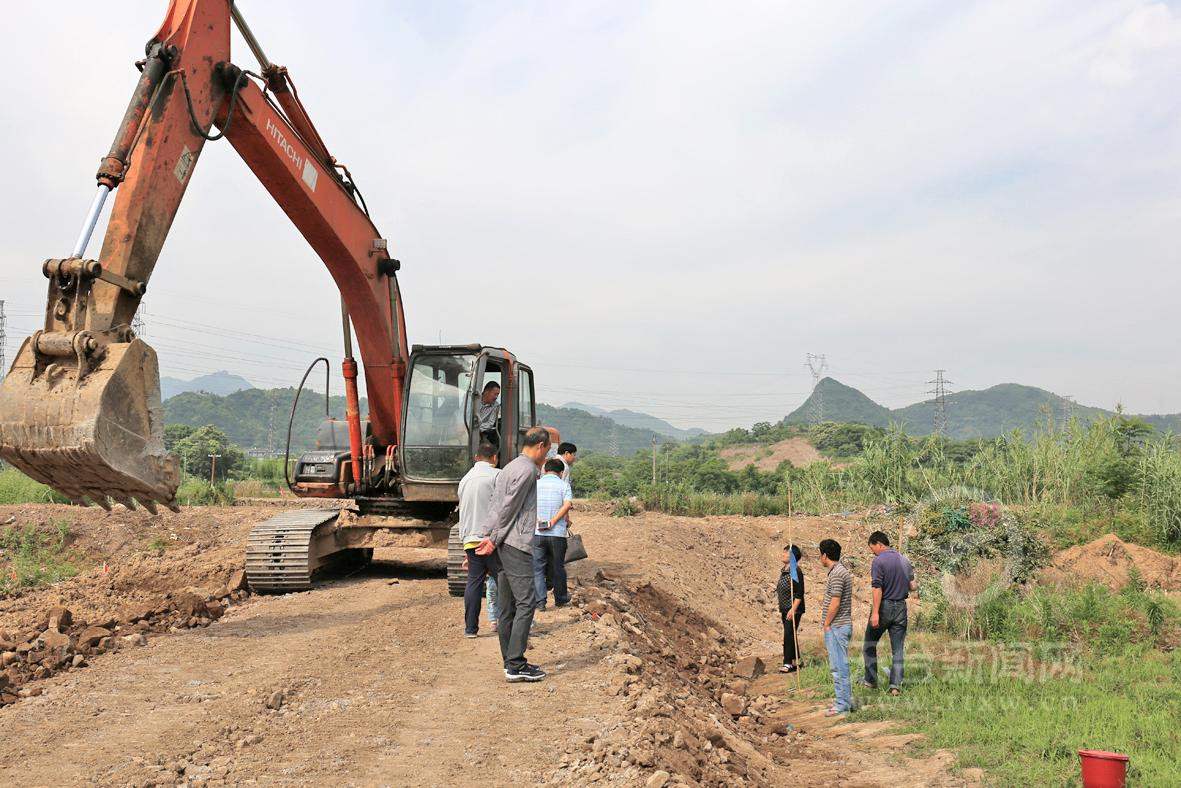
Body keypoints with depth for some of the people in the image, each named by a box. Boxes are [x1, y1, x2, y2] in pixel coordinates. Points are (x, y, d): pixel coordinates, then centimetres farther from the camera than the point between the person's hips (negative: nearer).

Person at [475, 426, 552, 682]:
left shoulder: (509, 468, 21)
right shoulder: (528, 470, -10)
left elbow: (496, 506, 18)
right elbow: (509, 508, -12)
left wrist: (492, 537, 13)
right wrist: (495, 539, -5)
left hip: (503, 544, 10)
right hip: (516, 544, -10)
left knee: (506, 606, 9)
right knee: (526, 601, -10)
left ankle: (510, 661, 13)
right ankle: (516, 665, -11)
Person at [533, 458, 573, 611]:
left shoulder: (535, 484, 7)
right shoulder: (564, 485, 1)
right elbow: (567, 505, -15)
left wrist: (536, 519, -8)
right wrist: (553, 521, -14)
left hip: (537, 533, 1)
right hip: (557, 534, -1)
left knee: (537, 568, 6)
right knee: (557, 568, 12)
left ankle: (540, 601, 0)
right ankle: (560, 599, 26)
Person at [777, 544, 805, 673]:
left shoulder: (796, 571, -16)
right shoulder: (783, 570, 10)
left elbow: (799, 593, -18)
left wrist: (793, 609, -21)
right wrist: (781, 610, 19)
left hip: (794, 610, -9)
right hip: (784, 609, 9)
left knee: (789, 636, -7)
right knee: (790, 636, 14)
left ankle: (788, 663, -1)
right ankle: (796, 662, 23)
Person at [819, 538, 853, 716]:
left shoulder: (836, 574, -18)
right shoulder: (840, 571, 13)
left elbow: (835, 603, -22)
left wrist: (827, 624, -11)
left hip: (836, 627, -10)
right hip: (841, 626, 10)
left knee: (838, 666, -4)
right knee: (840, 665, 17)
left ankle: (842, 705, 0)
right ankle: (845, 700, 24)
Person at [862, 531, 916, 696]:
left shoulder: (879, 561, -12)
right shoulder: (904, 560, 8)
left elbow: (877, 588, -19)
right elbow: (912, 587, 11)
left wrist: (875, 613, -21)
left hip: (884, 607, -5)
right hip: (901, 607, 5)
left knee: (870, 644, 12)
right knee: (898, 649, 8)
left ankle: (871, 680, 15)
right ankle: (895, 685, 4)